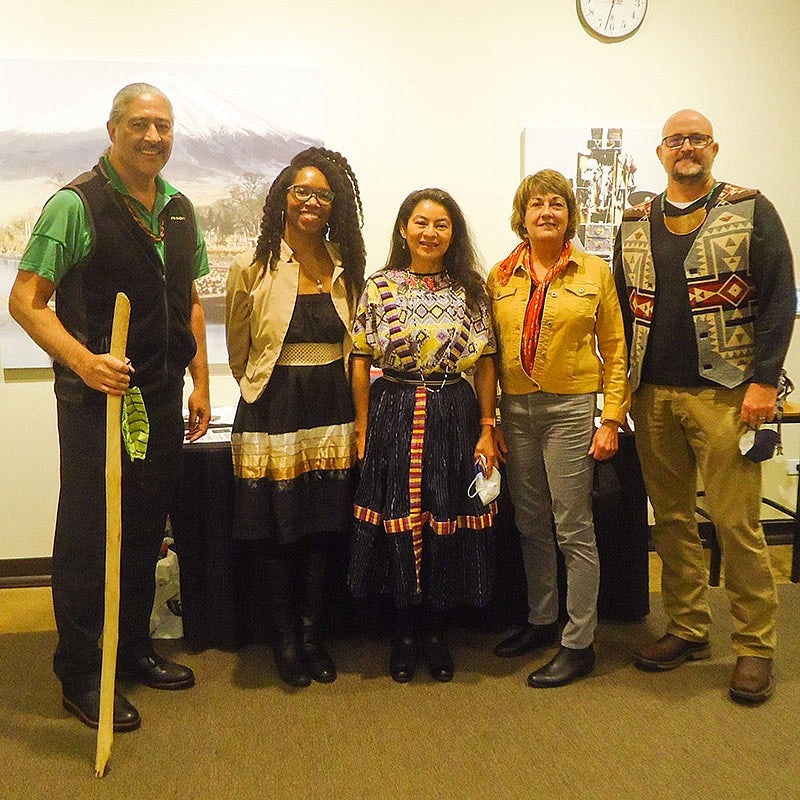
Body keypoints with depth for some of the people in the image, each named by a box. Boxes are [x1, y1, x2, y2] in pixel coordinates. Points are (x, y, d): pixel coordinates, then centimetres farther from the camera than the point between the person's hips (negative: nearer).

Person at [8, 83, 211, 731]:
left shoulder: (180, 210, 11)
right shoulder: (76, 204, -10)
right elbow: (25, 300, -13)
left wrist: (200, 385, 13)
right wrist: (84, 361, -27)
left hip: (162, 398, 7)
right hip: (96, 398, -6)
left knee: (146, 531, 16)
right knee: (87, 535, 3)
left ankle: (134, 648, 34)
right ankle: (80, 676, 19)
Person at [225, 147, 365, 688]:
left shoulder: (347, 268, 6)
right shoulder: (253, 268, -4)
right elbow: (239, 352, 6)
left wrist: (328, 390, 14)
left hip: (333, 410, 3)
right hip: (274, 411, -3)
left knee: (323, 531, 9)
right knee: (281, 533, 5)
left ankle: (313, 636, 25)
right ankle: (285, 639, 24)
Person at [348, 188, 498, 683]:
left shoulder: (471, 289, 4)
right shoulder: (380, 288, 1)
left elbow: (486, 363, 3)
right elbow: (361, 362, 1)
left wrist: (487, 430, -1)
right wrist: (363, 429, -3)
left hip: (454, 417, 1)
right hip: (393, 415, -1)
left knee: (448, 521, 6)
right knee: (397, 522, 4)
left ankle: (434, 629, 26)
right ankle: (406, 631, 23)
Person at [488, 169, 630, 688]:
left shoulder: (595, 272, 0)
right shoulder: (500, 276, 7)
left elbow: (614, 352, 0)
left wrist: (611, 420, -5)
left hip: (571, 409, -3)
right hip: (516, 409, 4)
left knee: (573, 529, 0)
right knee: (531, 525, 14)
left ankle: (579, 643, 13)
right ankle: (542, 621, 31)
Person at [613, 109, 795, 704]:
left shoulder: (751, 211, 2)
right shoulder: (635, 224, 13)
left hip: (723, 393, -4)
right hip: (652, 395, 4)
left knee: (736, 522, -2)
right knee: (672, 518, 11)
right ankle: (688, 630, 24)